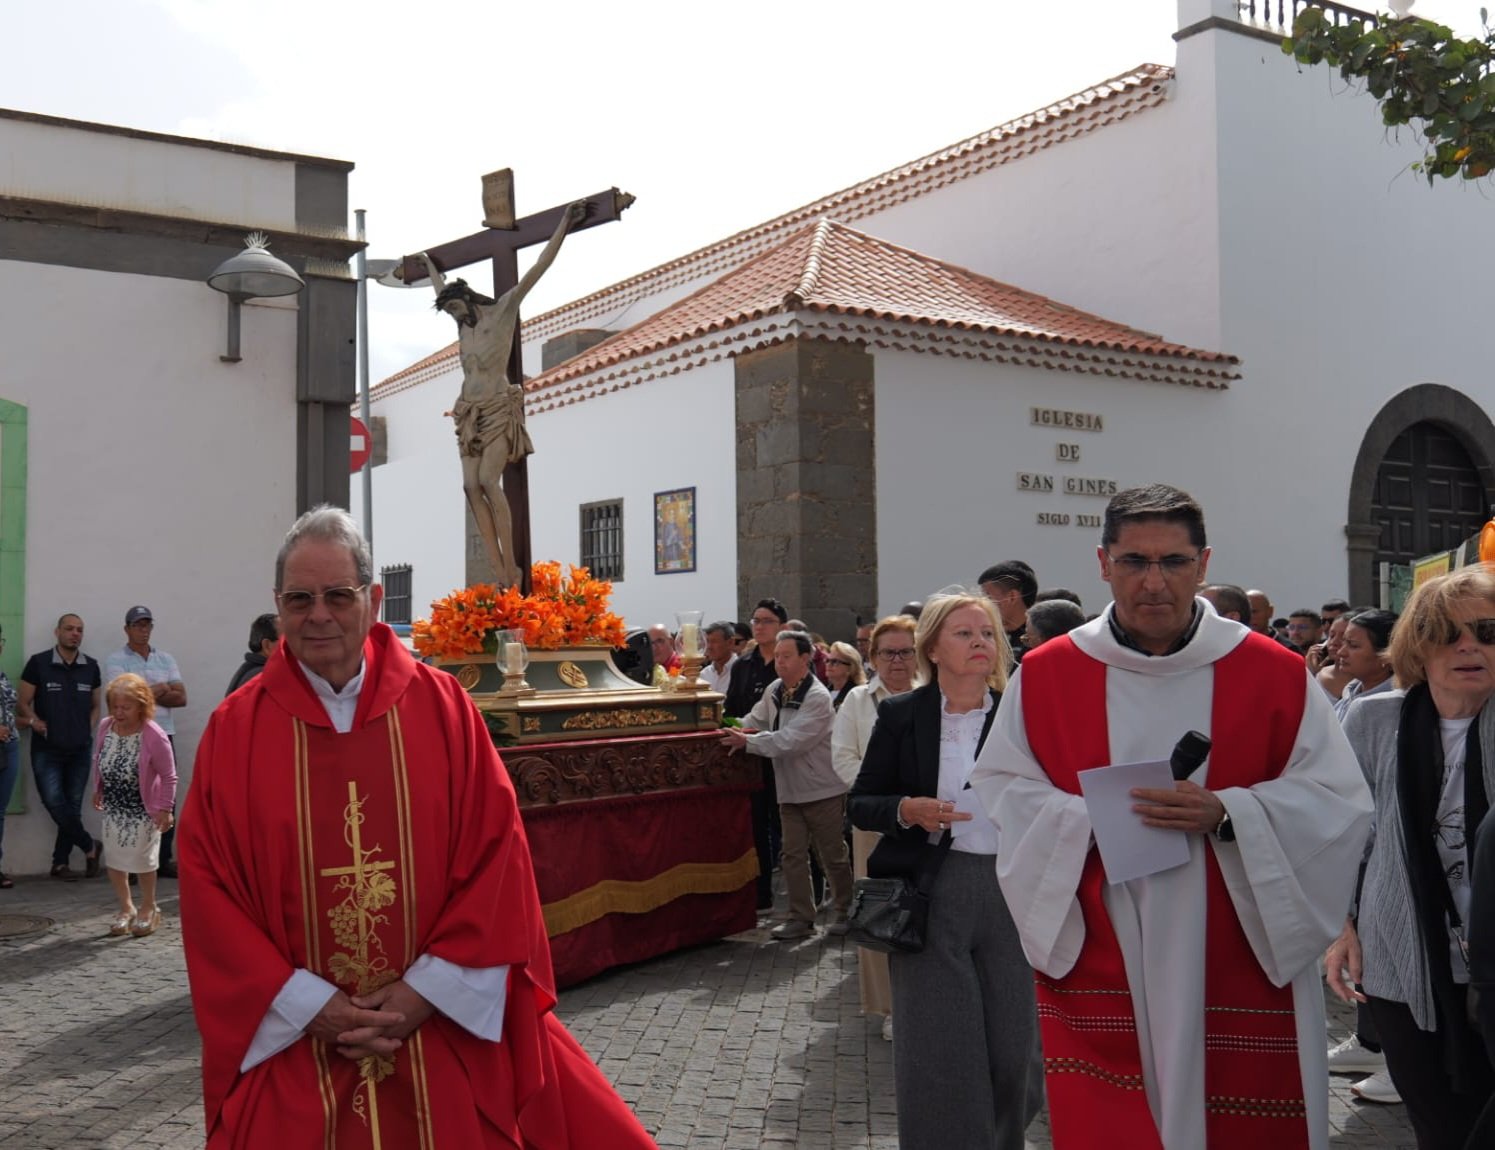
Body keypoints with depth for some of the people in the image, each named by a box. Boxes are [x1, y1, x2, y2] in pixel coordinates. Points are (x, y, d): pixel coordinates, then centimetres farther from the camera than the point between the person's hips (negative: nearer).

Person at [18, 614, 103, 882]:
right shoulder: (38, 662, -4)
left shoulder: (91, 666, 6)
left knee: (73, 806, 5)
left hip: (80, 750, 3)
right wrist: (36, 723, -12)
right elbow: (22, 703, 0)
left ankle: (60, 862, 15)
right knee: (54, 802, -11)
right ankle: (90, 846, 8)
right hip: (47, 749, -3)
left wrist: (89, 728, 2)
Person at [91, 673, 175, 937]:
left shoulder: (154, 736, -25)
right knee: (114, 861, 10)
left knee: (143, 861, 8)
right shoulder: (106, 726, -9)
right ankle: (126, 908, 27)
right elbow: (98, 761, 9)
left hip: (143, 811, -5)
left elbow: (168, 777, -17)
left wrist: (165, 809, -16)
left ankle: (148, 909, 28)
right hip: (113, 808, 5)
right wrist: (98, 791, 14)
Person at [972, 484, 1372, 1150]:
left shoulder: (1275, 675, -1)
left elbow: (1338, 802, -2)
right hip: (1099, 965, 0)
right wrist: (1087, 819, -13)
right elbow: (1000, 787, 5)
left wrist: (1226, 814, -18)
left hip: (1239, 964, 0)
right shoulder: (1045, 675, 1)